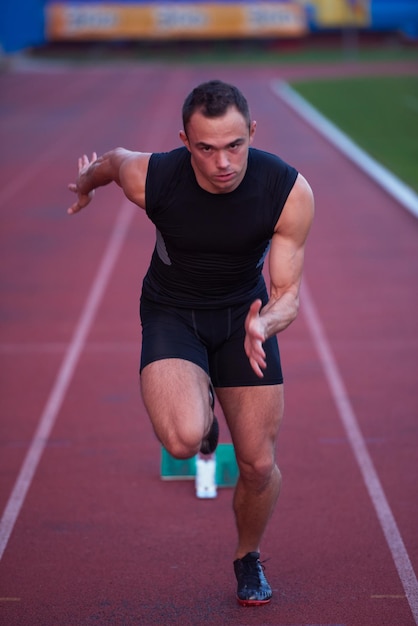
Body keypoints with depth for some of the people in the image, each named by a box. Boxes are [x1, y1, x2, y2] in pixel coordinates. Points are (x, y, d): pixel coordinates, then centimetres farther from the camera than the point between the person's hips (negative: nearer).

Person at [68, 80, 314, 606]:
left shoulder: (290, 192, -24)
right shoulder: (148, 179, -26)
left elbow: (287, 293, -17)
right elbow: (111, 159, 0)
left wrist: (264, 324, -40)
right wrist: (86, 182, 23)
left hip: (244, 311, 1)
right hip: (170, 313, -1)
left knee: (259, 465, 0)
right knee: (183, 440, -28)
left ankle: (248, 558, 34)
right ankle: (201, 416, 12)